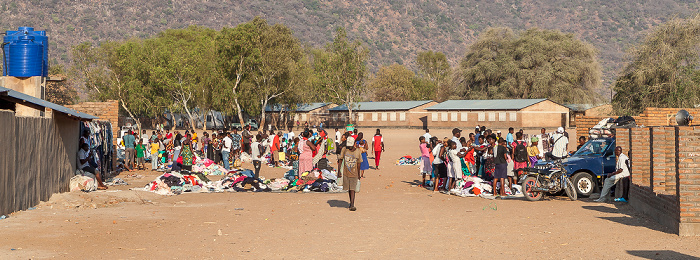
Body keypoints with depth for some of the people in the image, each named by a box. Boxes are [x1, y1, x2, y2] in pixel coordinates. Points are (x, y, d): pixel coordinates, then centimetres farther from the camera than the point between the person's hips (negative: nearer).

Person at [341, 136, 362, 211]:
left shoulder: (358, 151, -5)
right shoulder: (344, 150, -5)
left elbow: (359, 163, 3)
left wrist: (359, 174, 8)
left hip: (354, 173, -2)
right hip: (346, 173, 2)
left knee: (352, 189, -8)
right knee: (348, 189, 11)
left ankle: (352, 204, -9)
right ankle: (351, 203, 24)